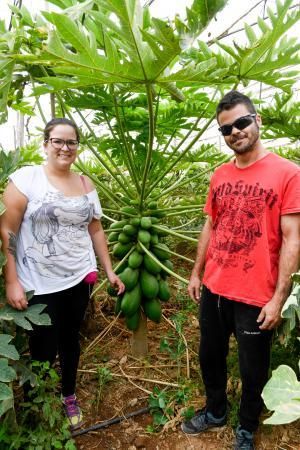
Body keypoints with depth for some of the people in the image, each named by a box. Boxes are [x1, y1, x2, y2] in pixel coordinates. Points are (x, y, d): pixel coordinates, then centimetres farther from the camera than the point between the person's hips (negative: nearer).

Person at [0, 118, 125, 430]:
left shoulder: (86, 184, 7)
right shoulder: (26, 178, -9)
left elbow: (95, 230, 12)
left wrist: (109, 270, 11)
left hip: (79, 279, 4)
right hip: (39, 284, -4)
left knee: (70, 340, 17)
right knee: (43, 351, 7)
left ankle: (68, 397, 40)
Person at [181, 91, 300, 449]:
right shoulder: (219, 176, 5)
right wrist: (196, 273, 12)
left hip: (255, 297, -5)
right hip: (213, 290, 5)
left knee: (252, 370, 15)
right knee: (210, 357, 22)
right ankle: (215, 411, 48)